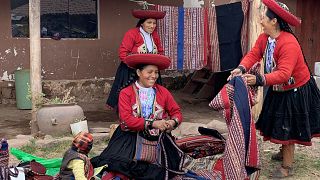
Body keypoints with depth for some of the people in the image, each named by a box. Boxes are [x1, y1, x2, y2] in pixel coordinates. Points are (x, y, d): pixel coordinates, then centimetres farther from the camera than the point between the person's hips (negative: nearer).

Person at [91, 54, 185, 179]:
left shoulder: (163, 92, 9)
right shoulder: (126, 93, -1)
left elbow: (176, 112, 12)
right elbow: (127, 119, -11)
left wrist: (173, 122, -12)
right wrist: (152, 123, -20)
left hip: (159, 141, 4)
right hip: (131, 139, -4)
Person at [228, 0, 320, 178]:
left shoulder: (289, 43, -33)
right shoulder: (264, 38, -6)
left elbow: (283, 74, -40)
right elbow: (253, 54, -14)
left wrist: (259, 79, -51)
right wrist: (241, 69, -34)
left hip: (295, 91, -8)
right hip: (278, 89, 8)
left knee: (288, 127, 1)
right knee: (280, 123, 22)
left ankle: (287, 167, 16)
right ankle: (285, 152, 46)